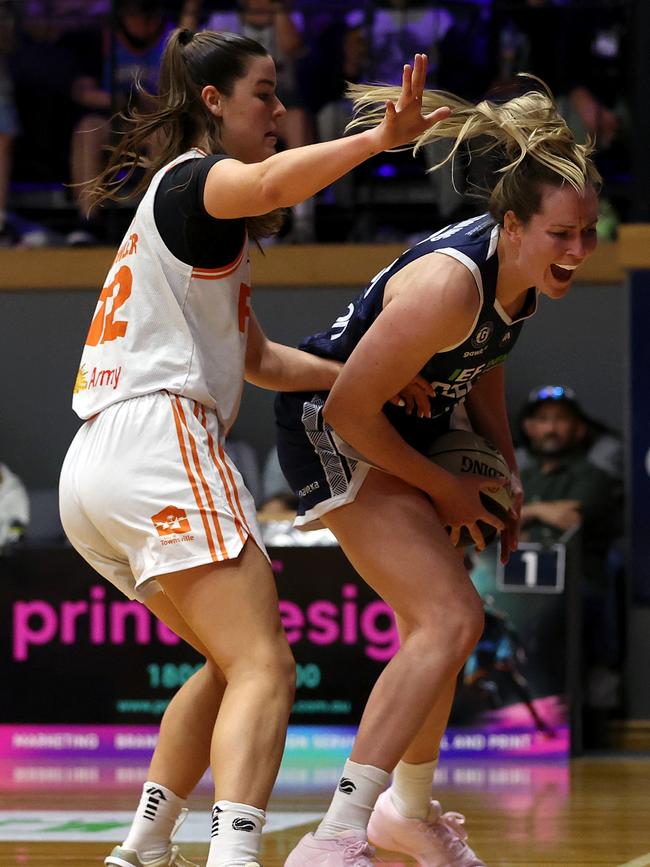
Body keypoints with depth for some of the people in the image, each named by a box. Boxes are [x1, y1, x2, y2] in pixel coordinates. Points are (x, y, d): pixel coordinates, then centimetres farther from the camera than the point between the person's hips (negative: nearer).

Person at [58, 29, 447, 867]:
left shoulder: (190, 215, 29)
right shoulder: (191, 179, 0)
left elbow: (257, 359, 31)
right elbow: (271, 182, -27)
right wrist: (381, 138, -32)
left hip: (93, 469, 10)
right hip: (158, 444, -10)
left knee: (232, 662, 23)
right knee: (264, 670, -19)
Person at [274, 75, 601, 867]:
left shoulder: (521, 271, -8)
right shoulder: (449, 285, -34)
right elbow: (349, 407, -28)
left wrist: (505, 473, 10)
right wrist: (442, 488, -15)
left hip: (408, 433, 9)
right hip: (335, 436, -9)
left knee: (436, 625, 21)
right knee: (452, 621, -22)